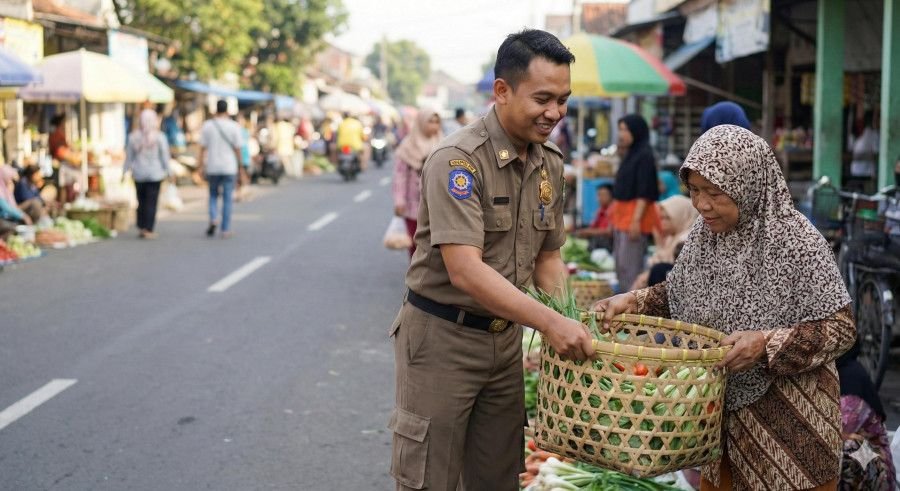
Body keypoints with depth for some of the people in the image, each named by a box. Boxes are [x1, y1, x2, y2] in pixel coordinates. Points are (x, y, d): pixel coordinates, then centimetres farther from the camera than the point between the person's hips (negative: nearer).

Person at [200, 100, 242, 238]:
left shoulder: (207, 125, 0)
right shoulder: (234, 126, -3)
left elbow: (203, 147, -1)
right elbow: (237, 148, -3)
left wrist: (202, 165, 5)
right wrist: (239, 163, 8)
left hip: (212, 166, 1)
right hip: (229, 166, -1)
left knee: (213, 194, 17)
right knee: (227, 198, 4)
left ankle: (213, 218, -6)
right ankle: (225, 229, 5)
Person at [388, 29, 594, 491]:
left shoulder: (550, 162, 3)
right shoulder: (458, 159, -21)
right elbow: (464, 271, -29)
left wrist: (569, 318, -5)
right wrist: (548, 322, -33)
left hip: (505, 337, 7)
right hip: (442, 336, -7)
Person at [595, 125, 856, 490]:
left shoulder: (795, 241, -19)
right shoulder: (703, 233, -1)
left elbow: (840, 328, -17)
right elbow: (678, 294, 14)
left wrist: (767, 343, -29)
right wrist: (633, 302, -3)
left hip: (787, 415, -6)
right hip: (721, 405, 6)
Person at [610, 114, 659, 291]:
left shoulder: (645, 156, -10)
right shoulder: (630, 155, 16)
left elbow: (644, 192, -17)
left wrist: (636, 220, -22)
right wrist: (614, 214, 20)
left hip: (634, 215, -10)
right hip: (622, 216, 10)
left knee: (630, 267, -10)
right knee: (620, 265, 12)